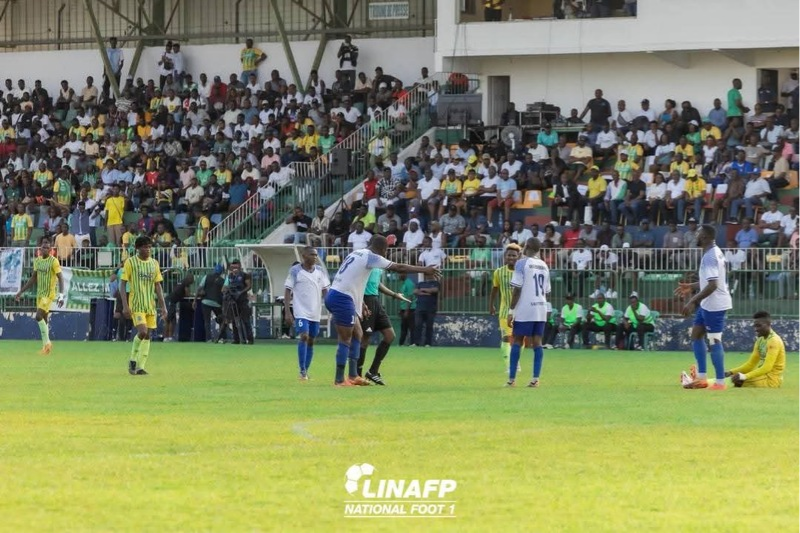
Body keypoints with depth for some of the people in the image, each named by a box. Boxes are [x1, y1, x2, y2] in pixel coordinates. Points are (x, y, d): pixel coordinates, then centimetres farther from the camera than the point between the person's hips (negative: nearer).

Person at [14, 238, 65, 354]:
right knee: (43, 320, 8)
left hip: (49, 294, -7)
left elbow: (60, 279, -14)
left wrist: (61, 295, -25)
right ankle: (46, 346, 13)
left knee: (39, 317, -18)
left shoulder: (53, 261, -12)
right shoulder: (37, 261, 9)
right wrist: (21, 292, 18)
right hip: (40, 293, 7)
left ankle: (47, 343, -7)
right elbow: (33, 278, 18)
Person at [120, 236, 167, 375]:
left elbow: (158, 286, 13)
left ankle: (140, 367, 7)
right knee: (142, 331, -19)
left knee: (147, 336, 2)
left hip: (150, 305, 5)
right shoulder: (130, 262, -4)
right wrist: (125, 306, -13)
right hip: (136, 305, -5)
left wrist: (163, 306, 7)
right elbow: (122, 284, -4)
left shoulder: (154, 263, 10)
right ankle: (132, 360, 2)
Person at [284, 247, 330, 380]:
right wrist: (287, 312, -10)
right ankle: (302, 372, -14)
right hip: (301, 312, -5)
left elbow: (325, 290, 12)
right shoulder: (295, 271, -5)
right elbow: (287, 291, -3)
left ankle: (306, 372, 17)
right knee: (303, 337, -17)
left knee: (311, 341, 8)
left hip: (316, 313, 5)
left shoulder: (320, 271, 7)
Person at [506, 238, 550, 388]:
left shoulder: (522, 263, -7)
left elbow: (517, 289, -11)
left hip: (524, 308, -5)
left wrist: (511, 311, -8)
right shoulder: (544, 266, 12)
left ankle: (511, 379, -1)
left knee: (517, 341, 0)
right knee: (537, 342, 4)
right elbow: (546, 291, 15)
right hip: (541, 309, 5)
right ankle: (536, 378, -2)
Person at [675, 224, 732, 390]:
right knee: (696, 334, 15)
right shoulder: (714, 252, 12)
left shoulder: (710, 257, -21)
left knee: (714, 341, -6)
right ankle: (701, 378, 18)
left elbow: (712, 285, -28)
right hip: (708, 304, 11)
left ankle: (720, 383, -2)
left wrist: (693, 302, -26)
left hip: (714, 305, -11)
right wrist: (691, 287, 25)